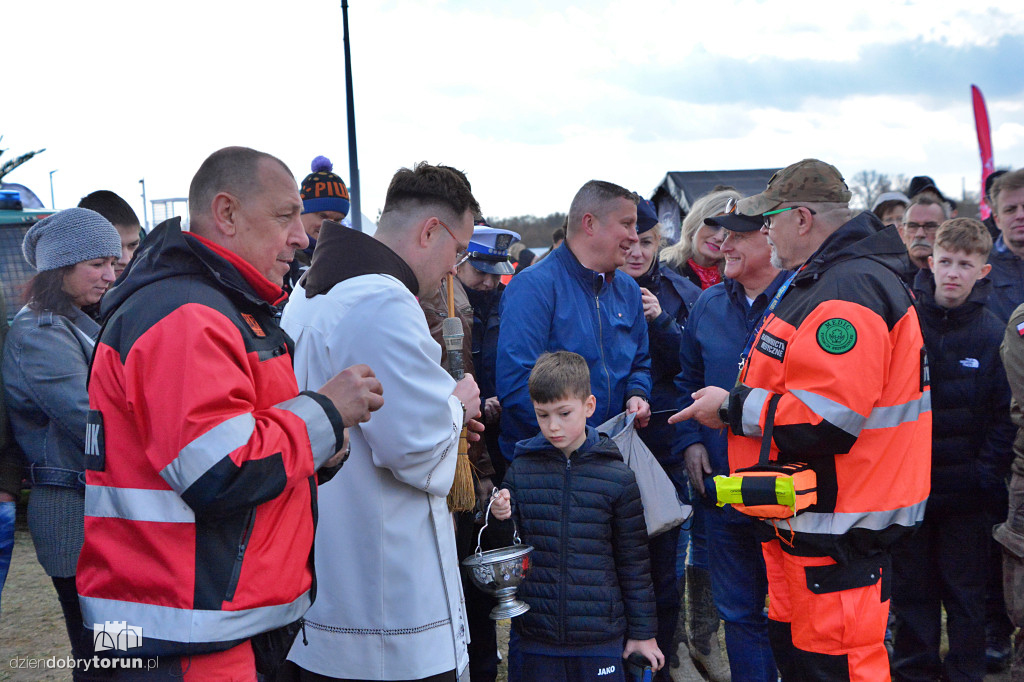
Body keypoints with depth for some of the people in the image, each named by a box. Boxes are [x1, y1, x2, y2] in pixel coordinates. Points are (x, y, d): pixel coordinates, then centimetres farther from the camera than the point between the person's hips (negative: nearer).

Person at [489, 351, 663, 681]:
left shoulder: (617, 477, -3)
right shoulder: (521, 471, 0)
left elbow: (634, 561, 3)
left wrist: (643, 632, 6)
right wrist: (500, 520, -14)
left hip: (601, 640, -1)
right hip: (537, 639, 1)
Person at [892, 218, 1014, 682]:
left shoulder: (994, 334, -3)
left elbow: (1004, 417, -2)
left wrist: (986, 474, -10)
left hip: (965, 492, -1)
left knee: (964, 594, 9)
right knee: (911, 588, 12)